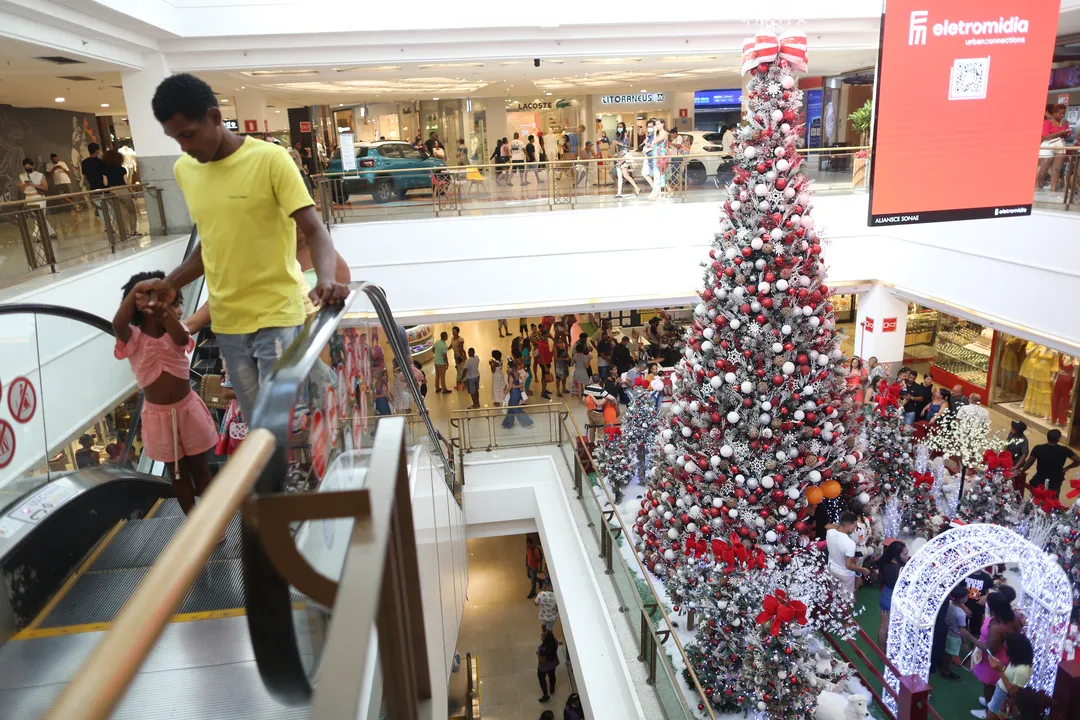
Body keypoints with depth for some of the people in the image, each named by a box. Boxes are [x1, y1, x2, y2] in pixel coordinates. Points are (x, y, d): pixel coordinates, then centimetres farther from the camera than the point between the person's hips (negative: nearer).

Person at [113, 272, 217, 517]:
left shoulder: (176, 331, -4)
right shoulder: (133, 338, -11)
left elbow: (182, 338, -29)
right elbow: (117, 324, -34)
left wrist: (164, 310, -47)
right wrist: (136, 290, -43)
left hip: (188, 409, 1)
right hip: (159, 415, -1)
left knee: (200, 467, 11)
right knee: (178, 472, 12)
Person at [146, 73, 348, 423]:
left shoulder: (270, 159, -11)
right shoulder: (183, 170, 8)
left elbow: (314, 229, -15)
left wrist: (326, 279, -34)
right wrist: (171, 283, 8)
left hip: (277, 316, -6)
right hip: (226, 320, 6)